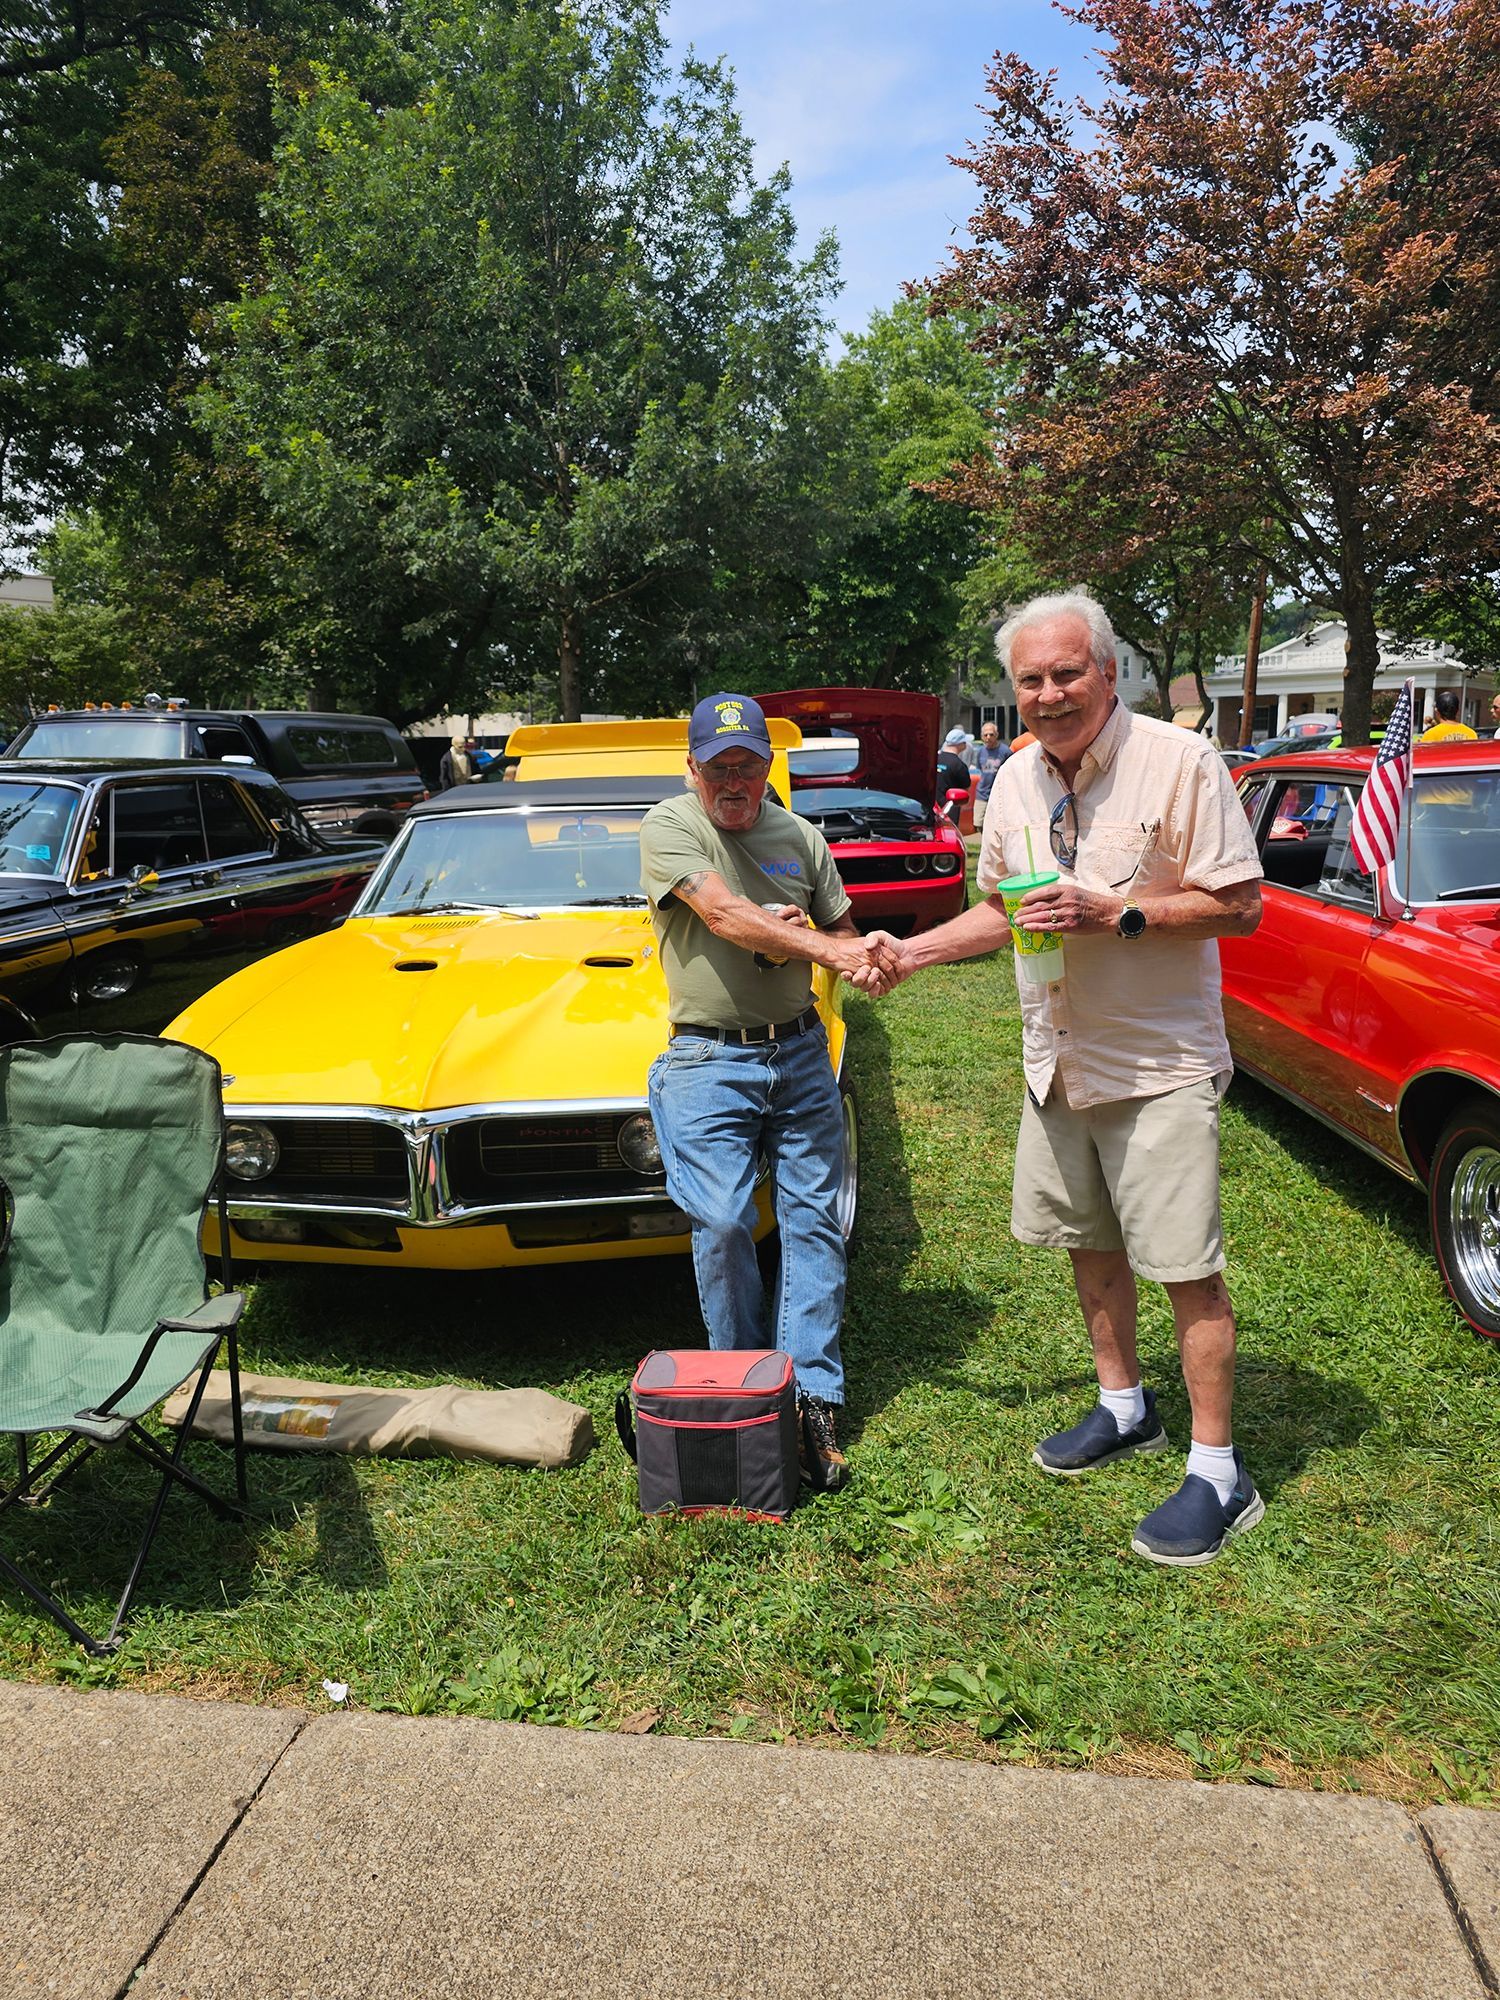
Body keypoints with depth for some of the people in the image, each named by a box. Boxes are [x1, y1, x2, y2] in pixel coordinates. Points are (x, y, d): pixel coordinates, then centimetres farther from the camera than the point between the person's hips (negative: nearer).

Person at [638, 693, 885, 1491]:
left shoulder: (800, 836, 10)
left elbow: (844, 932, 15)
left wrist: (803, 940, -8)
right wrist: (824, 948, -28)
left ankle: (813, 1402, 7)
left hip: (800, 1053, 4)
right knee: (721, 1226, -9)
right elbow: (722, 914, -19)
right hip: (709, 1061, -4)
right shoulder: (669, 827, -4)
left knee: (812, 1222, 1)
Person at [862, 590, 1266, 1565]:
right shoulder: (1016, 779, 5)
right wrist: (912, 950, 6)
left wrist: (1114, 914, -25)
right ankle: (1125, 1408, 37)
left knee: (1186, 1264, -3)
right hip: (1059, 1056, 7)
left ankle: (1219, 1474, 11)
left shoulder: (1181, 762, -15)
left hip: (1160, 1062, -6)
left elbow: (1241, 907, -15)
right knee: (1090, 1240, 17)